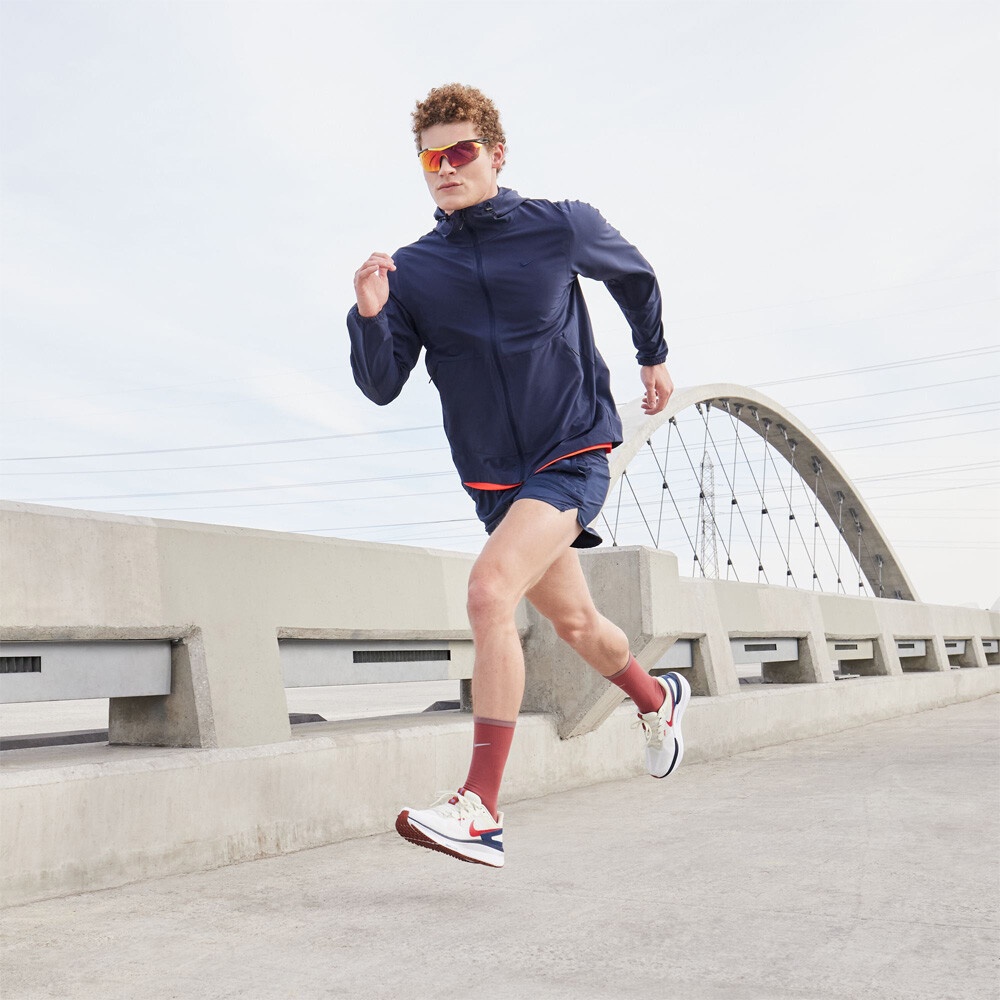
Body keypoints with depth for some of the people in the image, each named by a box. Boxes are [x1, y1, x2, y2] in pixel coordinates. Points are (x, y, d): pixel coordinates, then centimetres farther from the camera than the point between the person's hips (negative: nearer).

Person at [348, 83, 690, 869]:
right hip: (494, 475, 5)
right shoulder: (413, 271, -2)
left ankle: (481, 811, -24)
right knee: (574, 621, 18)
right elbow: (382, 387, -4)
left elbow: (634, 274, 14)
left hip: (573, 455, -4)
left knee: (491, 589, -26)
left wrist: (654, 356, 25)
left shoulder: (561, 229, -7)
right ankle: (658, 699, 50)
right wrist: (369, 316, -23)